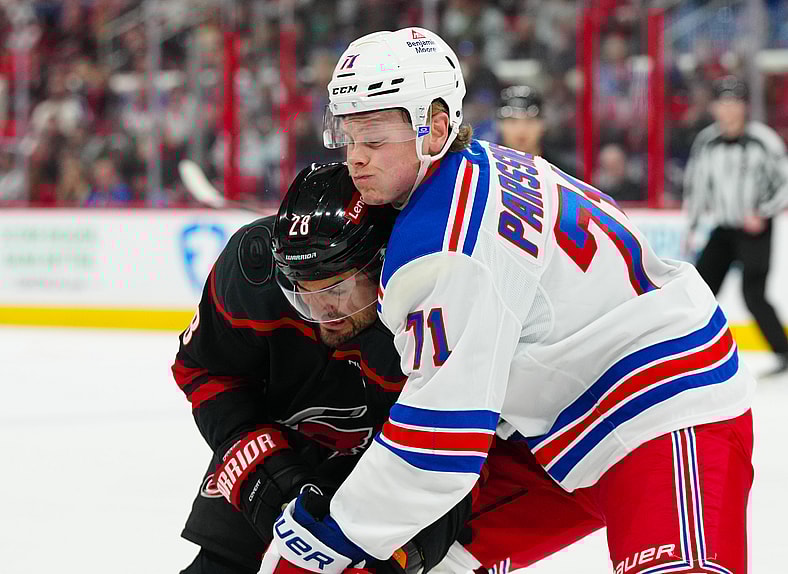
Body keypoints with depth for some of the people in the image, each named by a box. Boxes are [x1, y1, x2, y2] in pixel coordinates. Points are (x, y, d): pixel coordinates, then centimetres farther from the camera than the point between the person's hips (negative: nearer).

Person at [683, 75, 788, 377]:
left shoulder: (764, 140, -14)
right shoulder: (705, 142, 0)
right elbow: (695, 184, 13)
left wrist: (763, 214, -19)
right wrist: (691, 226, 12)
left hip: (756, 229, -5)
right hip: (723, 229, 5)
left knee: (753, 294, -17)